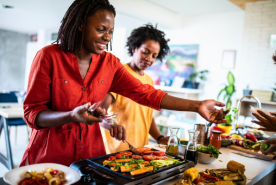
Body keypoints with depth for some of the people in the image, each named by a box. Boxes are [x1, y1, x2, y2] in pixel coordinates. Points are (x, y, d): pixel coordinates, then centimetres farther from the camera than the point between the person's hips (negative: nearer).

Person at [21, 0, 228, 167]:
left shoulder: (110, 63, -3)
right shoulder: (49, 56, -13)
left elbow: (145, 93, -8)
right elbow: (32, 113, -12)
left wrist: (196, 106, -15)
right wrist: (72, 116, -32)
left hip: (91, 153, 3)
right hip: (49, 156, -2)